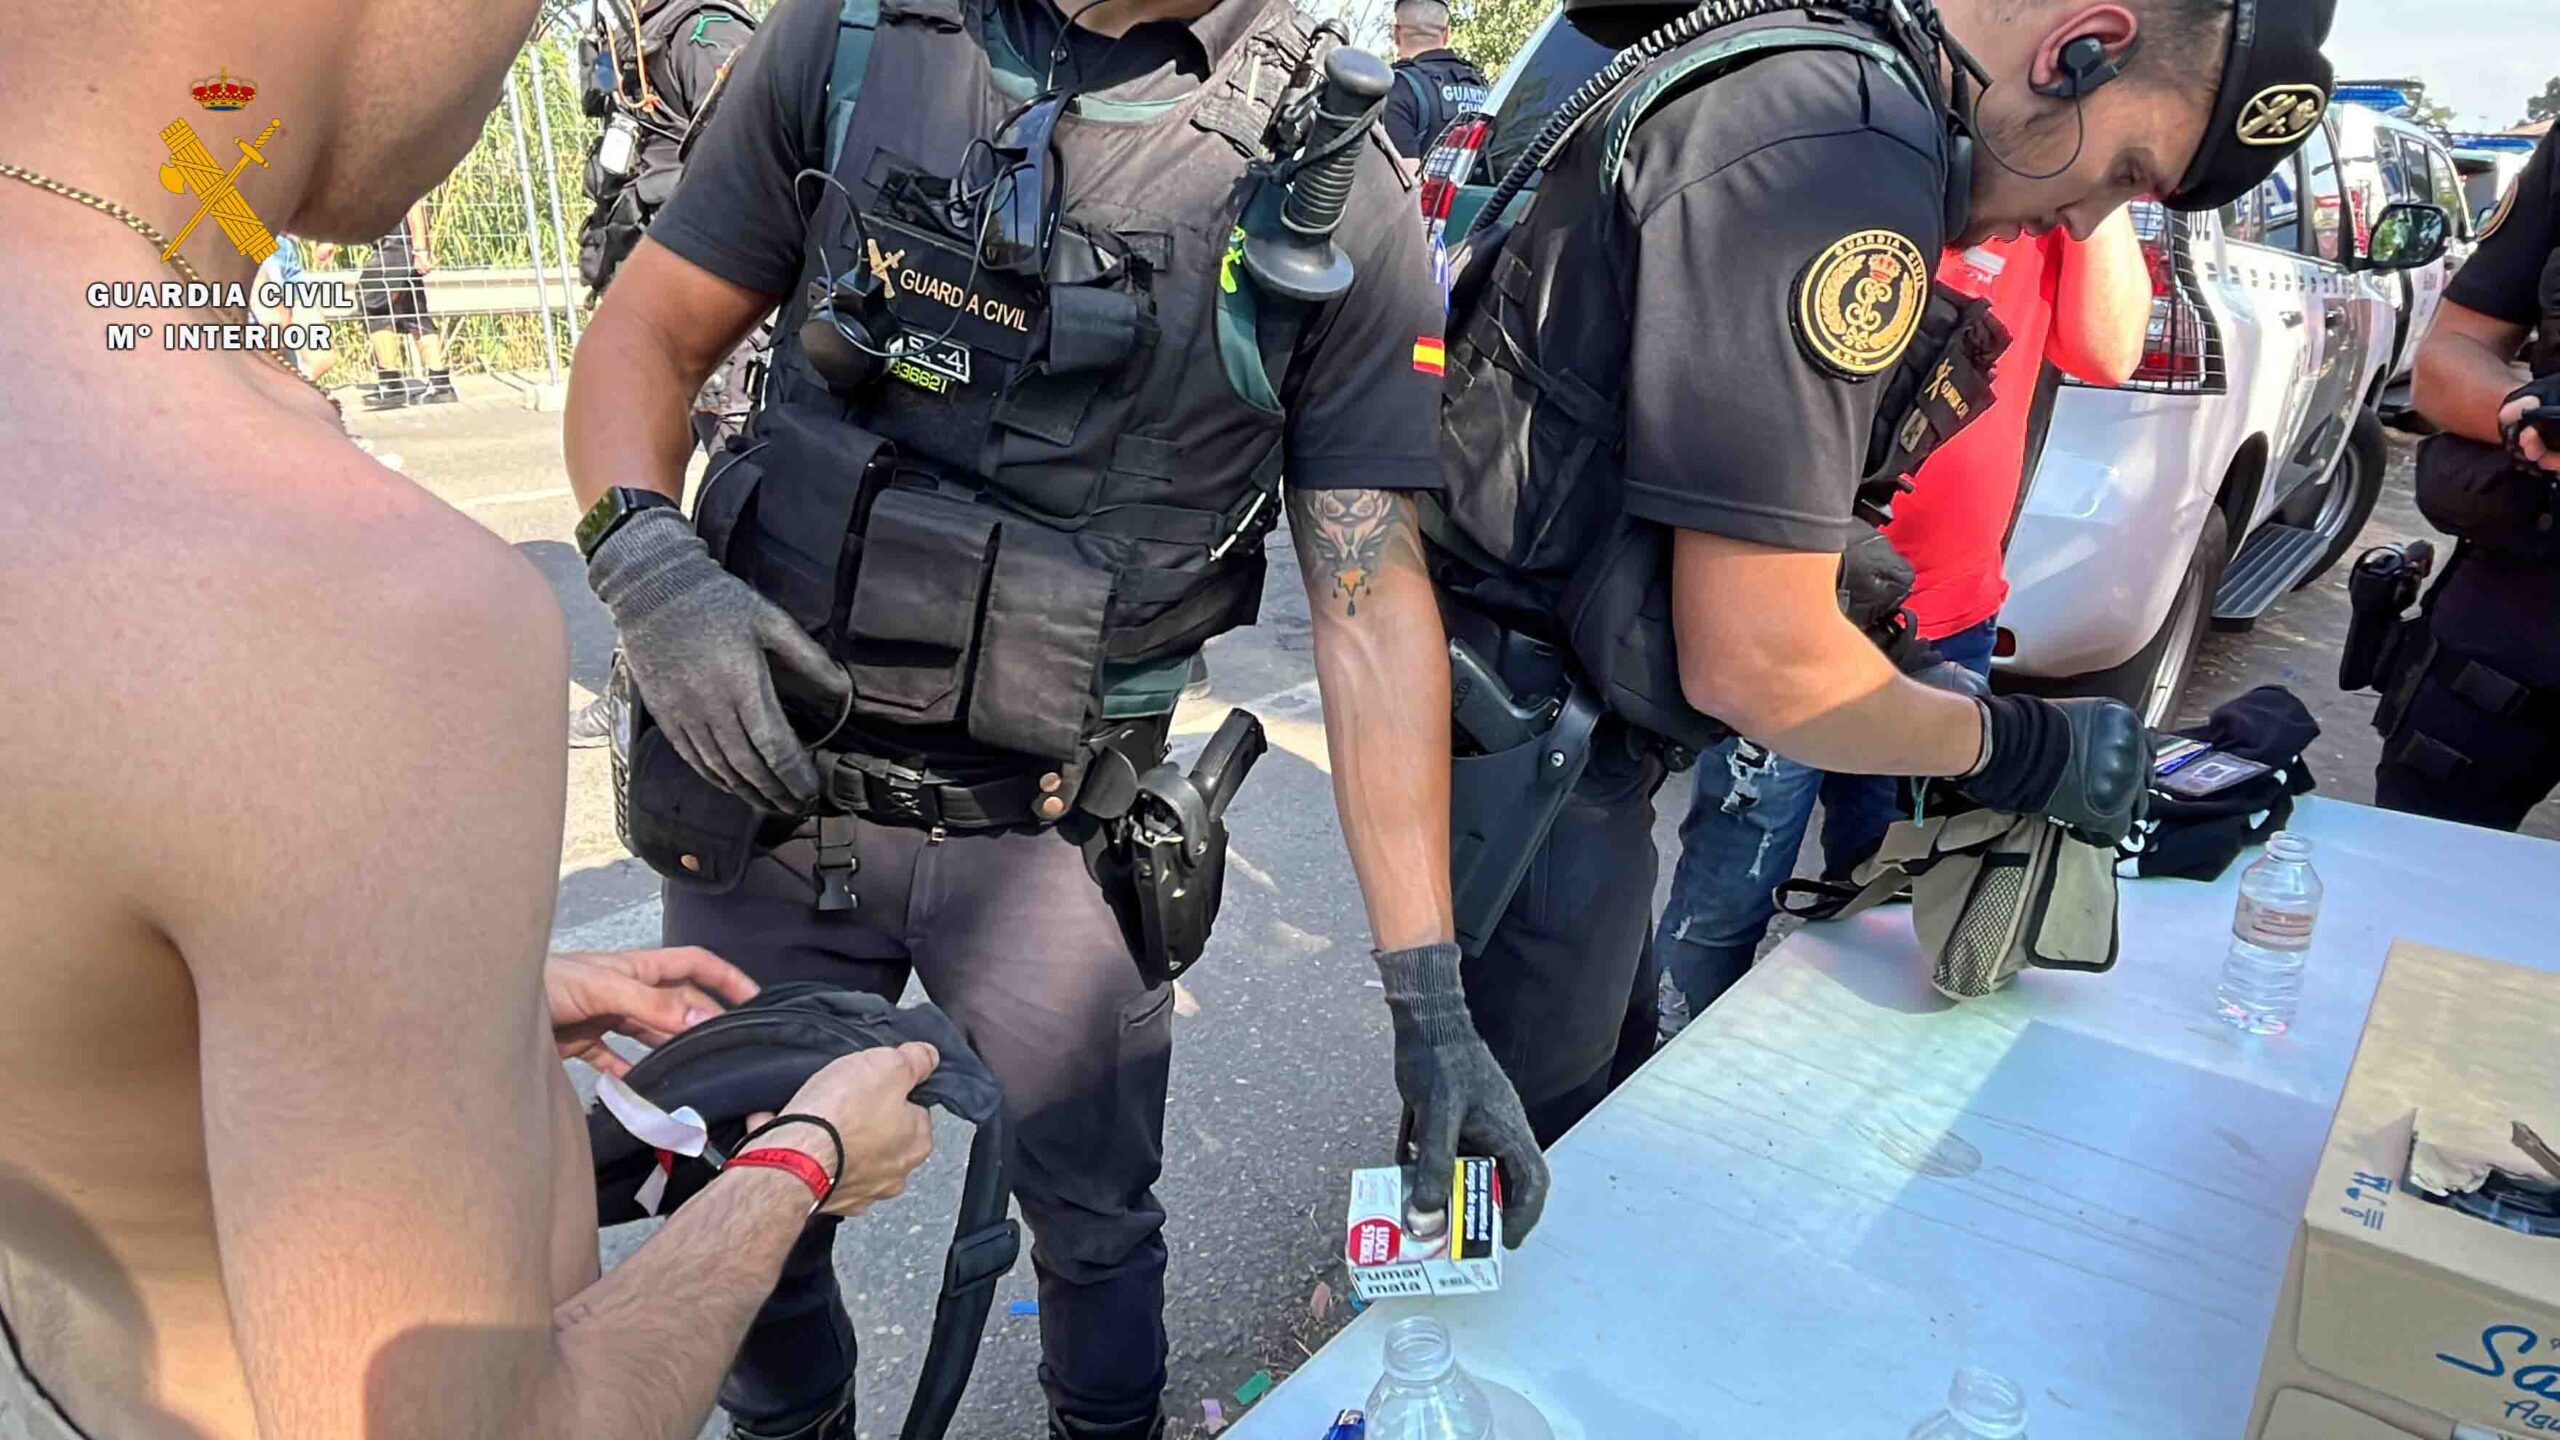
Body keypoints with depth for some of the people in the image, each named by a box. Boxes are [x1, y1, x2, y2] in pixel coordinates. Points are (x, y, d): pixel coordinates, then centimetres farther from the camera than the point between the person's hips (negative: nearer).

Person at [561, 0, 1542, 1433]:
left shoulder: (1336, 194, -7)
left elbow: (1373, 607, -9)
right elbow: (646, 333, 6)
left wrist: (1429, 992, -12)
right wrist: (645, 557, -16)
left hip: (1052, 833, -1)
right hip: (766, 789, 2)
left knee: (1100, 1225, 15)